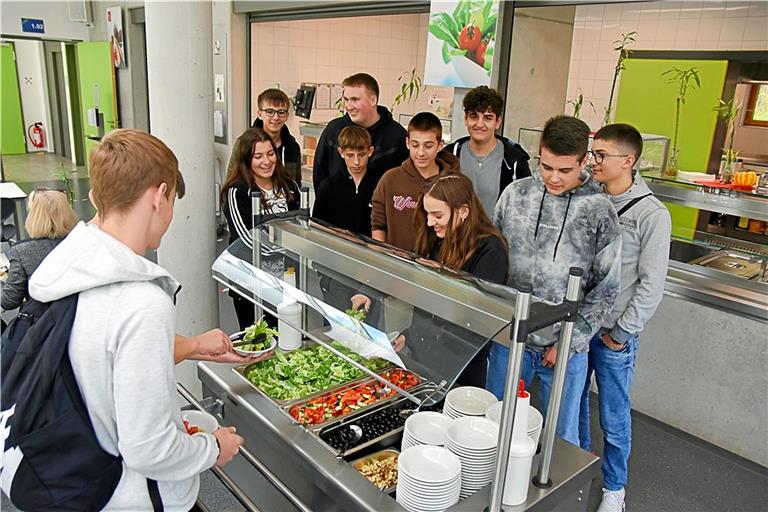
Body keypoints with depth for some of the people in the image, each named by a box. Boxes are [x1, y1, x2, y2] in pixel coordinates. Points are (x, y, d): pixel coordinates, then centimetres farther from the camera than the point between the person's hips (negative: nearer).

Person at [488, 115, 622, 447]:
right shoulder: (515, 194, -2)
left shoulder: (599, 212, -8)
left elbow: (605, 289, -4)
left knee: (561, 439, 14)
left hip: (566, 349, -2)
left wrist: (570, 341, -9)